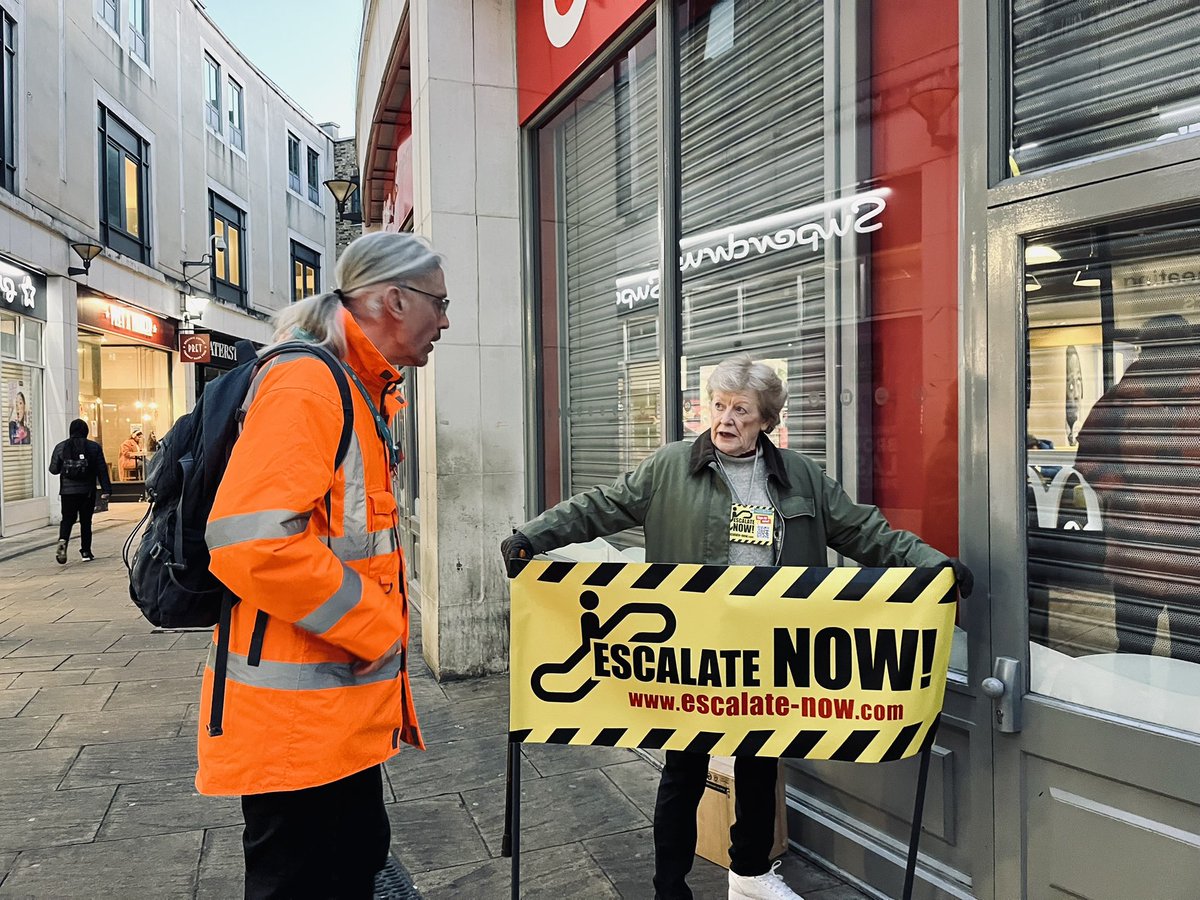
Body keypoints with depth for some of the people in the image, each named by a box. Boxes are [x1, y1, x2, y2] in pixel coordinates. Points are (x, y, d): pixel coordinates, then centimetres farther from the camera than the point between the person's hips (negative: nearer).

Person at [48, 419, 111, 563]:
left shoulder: (61, 447, 1)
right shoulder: (94, 447, -1)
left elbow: (53, 469, 5)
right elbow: (102, 470, -3)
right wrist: (106, 490, -1)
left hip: (67, 491, 0)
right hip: (87, 491, 0)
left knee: (67, 519, 9)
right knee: (86, 521, 10)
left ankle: (63, 541, -18)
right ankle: (86, 552, 12)